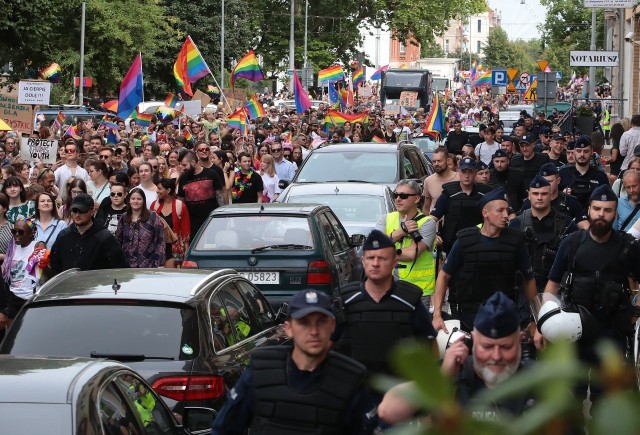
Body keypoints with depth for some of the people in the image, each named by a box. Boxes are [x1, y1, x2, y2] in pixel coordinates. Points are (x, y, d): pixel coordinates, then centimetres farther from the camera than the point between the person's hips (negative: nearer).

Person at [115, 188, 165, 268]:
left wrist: (159, 264, -10)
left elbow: (160, 241, -4)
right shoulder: (123, 218, 9)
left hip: (149, 265, -3)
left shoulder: (153, 217, -2)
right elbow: (118, 241, 14)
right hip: (127, 265, 3)